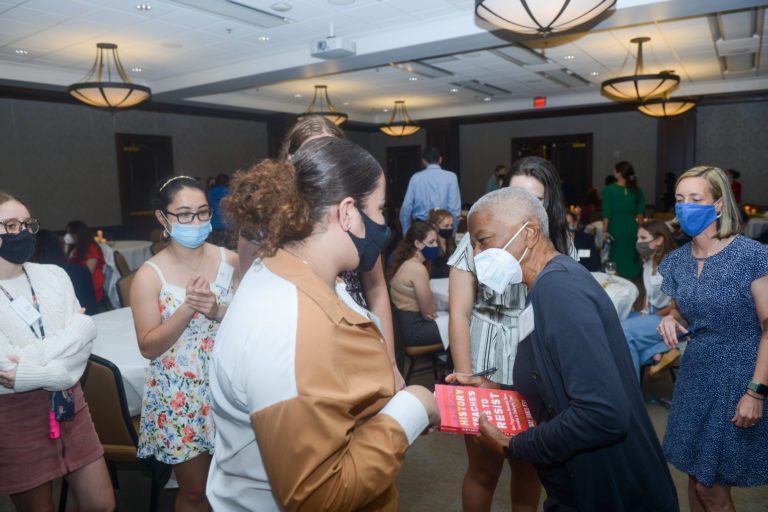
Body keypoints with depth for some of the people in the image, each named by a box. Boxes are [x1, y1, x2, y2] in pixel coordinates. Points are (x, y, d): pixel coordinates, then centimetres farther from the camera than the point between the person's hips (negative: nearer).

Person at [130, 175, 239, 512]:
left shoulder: (230, 260, -4)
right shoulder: (150, 275, -9)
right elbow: (149, 347, -10)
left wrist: (217, 310, -22)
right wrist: (188, 308, -23)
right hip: (180, 396, -1)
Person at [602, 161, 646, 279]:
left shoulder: (609, 190, -8)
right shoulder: (636, 190, 3)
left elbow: (607, 213, -9)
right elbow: (640, 213, 6)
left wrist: (605, 231, -3)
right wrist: (638, 228, 17)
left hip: (615, 229, -3)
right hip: (632, 229, 3)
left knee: (617, 259, 4)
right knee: (632, 257, 11)